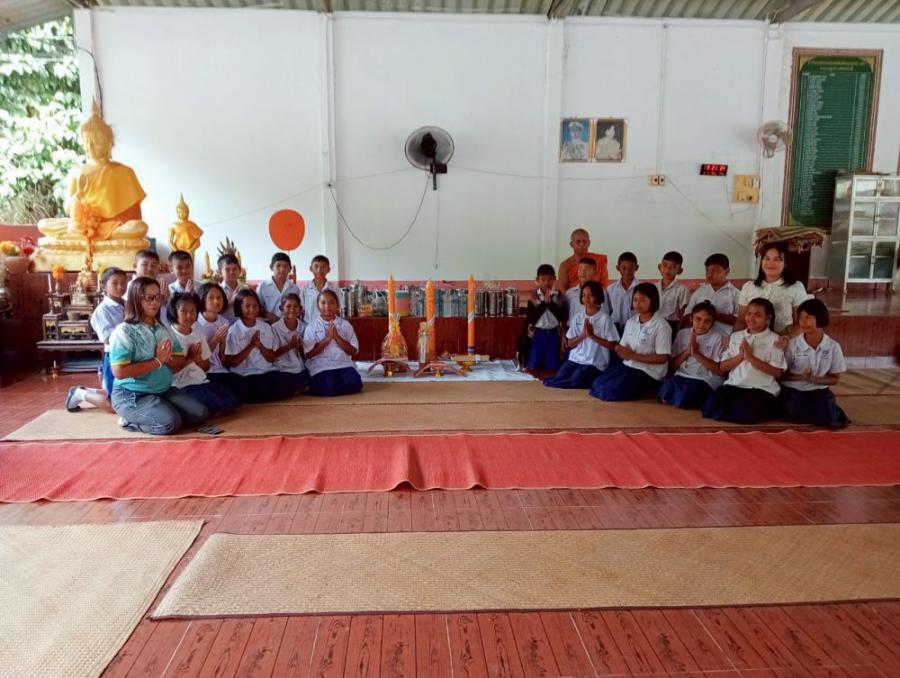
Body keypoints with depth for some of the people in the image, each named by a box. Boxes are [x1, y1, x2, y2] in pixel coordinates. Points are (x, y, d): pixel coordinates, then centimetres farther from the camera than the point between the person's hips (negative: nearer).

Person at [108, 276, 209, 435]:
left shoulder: (164, 328, 7)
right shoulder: (124, 331, -13)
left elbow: (180, 362, 8)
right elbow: (119, 372, -23)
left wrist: (167, 358, -15)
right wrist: (157, 361, -20)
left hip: (164, 390, 7)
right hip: (131, 395, -7)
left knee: (200, 414, -5)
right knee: (170, 423, -27)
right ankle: (129, 420, 0)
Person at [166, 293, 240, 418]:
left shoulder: (198, 333, 12)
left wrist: (197, 359, -4)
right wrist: (188, 359, -15)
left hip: (201, 381, 7)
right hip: (182, 385, -7)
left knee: (233, 401, -11)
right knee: (216, 405, -25)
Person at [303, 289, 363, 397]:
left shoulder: (345, 325, 8)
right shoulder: (312, 327, 3)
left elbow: (353, 351, 3)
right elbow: (309, 353, -5)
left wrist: (336, 337, -9)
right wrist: (327, 338, -11)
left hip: (344, 364, 3)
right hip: (321, 367, -2)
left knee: (354, 384, -27)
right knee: (329, 388, -31)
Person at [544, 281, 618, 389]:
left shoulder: (604, 318, -5)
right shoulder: (577, 317, 8)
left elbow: (612, 345, -7)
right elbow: (570, 343, 7)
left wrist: (592, 335, -15)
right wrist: (583, 335, -10)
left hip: (594, 363, -4)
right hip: (575, 359, 4)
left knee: (575, 382, -25)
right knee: (558, 380, -17)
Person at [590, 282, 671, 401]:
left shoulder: (661, 326, -13)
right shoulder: (630, 322, 9)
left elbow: (662, 358, -15)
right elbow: (623, 347, 11)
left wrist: (633, 356, -18)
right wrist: (620, 351, -15)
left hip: (648, 372, -7)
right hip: (628, 365, 7)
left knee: (610, 391, -22)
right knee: (597, 385, -7)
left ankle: (647, 390, 0)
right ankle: (637, 390, 8)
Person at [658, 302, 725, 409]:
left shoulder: (718, 338, -4)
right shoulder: (682, 334, 9)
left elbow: (720, 370, -9)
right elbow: (672, 365, 10)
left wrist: (697, 354, -16)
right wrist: (687, 352, -8)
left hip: (705, 380, -4)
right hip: (681, 376, 4)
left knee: (682, 400, -28)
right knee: (664, 395, -24)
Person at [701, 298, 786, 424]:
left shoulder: (774, 339, 4)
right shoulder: (735, 336, 15)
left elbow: (777, 372, -5)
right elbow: (722, 367, 11)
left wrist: (751, 358, -12)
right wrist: (740, 356, -6)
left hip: (762, 389, -3)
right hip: (734, 385, 4)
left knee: (745, 410, -34)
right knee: (712, 405, -25)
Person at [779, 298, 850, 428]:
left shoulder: (833, 347, -5)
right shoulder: (792, 344, -9)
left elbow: (834, 378, 3)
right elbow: (781, 374, -1)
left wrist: (814, 379, -16)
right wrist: (801, 377, -20)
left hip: (818, 390, 1)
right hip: (793, 389, -1)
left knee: (830, 417, -27)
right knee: (793, 410, -33)